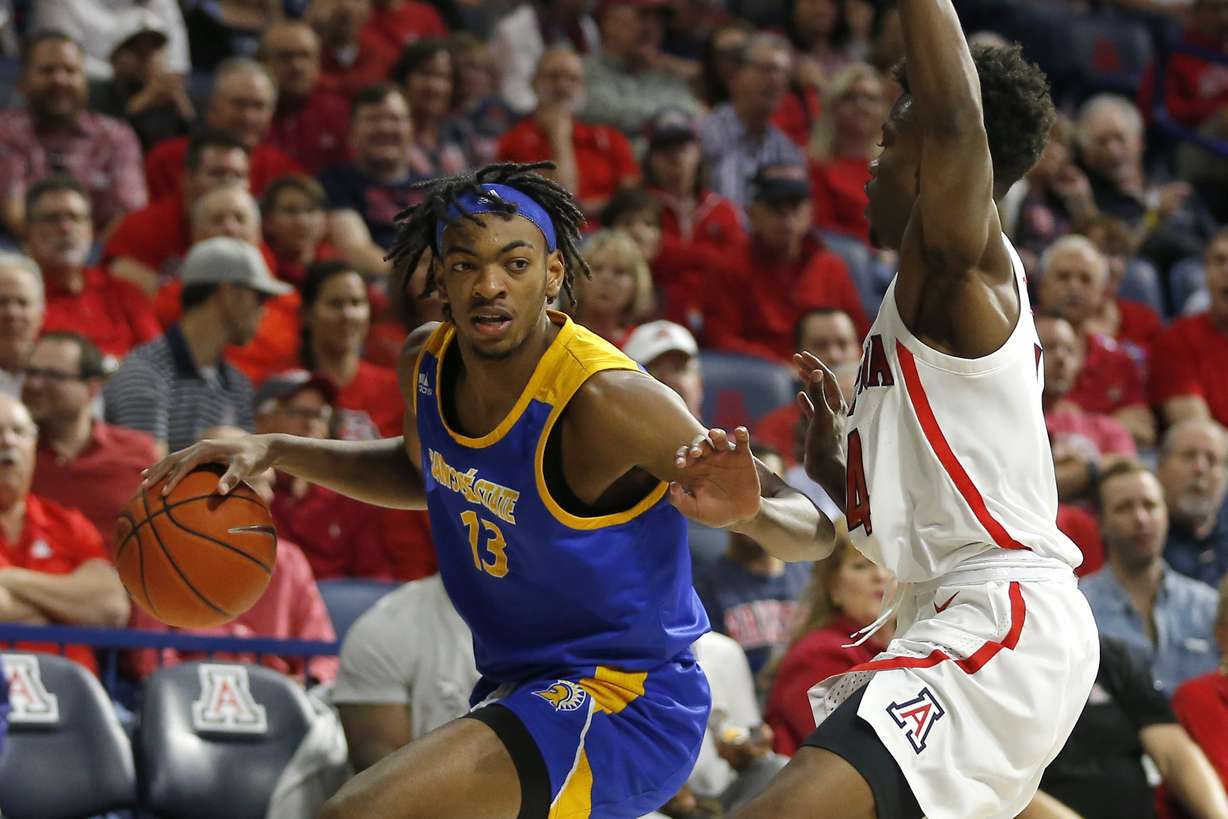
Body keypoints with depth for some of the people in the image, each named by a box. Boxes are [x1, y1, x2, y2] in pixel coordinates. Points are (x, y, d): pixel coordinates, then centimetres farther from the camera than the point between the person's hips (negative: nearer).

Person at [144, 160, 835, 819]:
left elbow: (818, 527, -21)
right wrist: (274, 452, 10)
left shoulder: (605, 399, -25)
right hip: (518, 687, 8)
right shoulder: (428, 364, -3)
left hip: (622, 701, -8)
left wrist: (744, 512, -43)